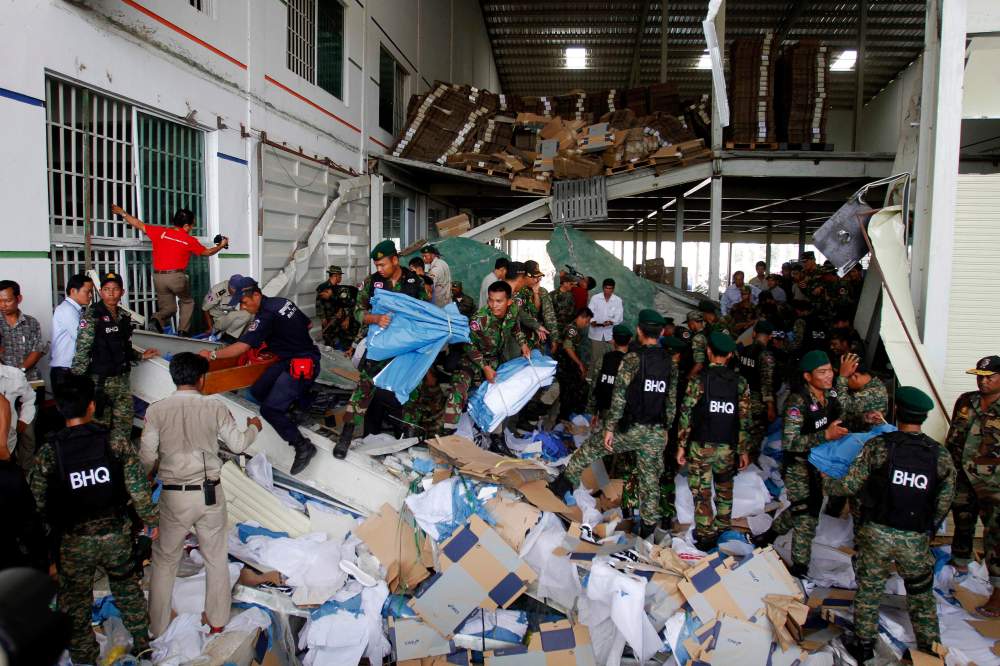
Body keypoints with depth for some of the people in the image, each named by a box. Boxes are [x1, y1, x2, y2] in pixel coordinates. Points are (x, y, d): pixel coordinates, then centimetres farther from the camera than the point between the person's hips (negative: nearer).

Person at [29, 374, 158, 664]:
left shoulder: (48, 453, -14)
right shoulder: (117, 442, -13)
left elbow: (38, 504, -7)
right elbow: (139, 488, -9)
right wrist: (150, 520, 4)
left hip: (74, 543, -1)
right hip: (117, 536, 2)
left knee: (76, 606, 17)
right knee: (127, 589, 24)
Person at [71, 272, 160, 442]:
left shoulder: (124, 316, 10)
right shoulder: (92, 316, -8)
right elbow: (82, 349, -14)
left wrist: (141, 356, 15)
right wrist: (77, 381, -17)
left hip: (122, 378, 6)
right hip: (100, 379, -6)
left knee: (124, 422, 9)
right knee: (100, 424, -1)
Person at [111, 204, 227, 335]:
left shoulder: (160, 232, 5)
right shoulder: (190, 240, 0)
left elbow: (139, 225, 14)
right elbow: (207, 252, 15)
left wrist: (122, 213, 28)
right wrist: (221, 246, 33)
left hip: (158, 276, 3)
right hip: (177, 276, -3)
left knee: (168, 307, 18)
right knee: (187, 302, 20)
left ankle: (158, 318, -15)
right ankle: (183, 331, 4)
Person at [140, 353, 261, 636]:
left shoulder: (156, 410, -9)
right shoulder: (215, 408, -8)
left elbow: (147, 458, -6)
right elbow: (238, 444, 2)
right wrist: (253, 428, 23)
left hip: (173, 496, 0)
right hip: (210, 495, 0)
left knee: (164, 561, 18)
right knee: (216, 559, 18)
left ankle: (157, 626, 27)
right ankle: (217, 620, 30)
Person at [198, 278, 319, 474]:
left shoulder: (266, 316, -19)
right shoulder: (282, 301, 7)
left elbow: (242, 347, -24)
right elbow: (308, 324, 19)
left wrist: (211, 354, -14)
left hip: (300, 365, -10)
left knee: (269, 409, -12)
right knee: (258, 392, 11)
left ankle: (302, 447, -10)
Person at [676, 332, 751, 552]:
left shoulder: (699, 380, -9)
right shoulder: (740, 383, -1)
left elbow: (686, 414, -10)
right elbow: (744, 420, 0)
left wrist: (681, 445, -2)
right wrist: (744, 450, 8)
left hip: (701, 446, -3)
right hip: (727, 448, 3)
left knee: (701, 492, 6)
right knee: (724, 491, 20)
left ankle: (705, 536, 9)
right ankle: (722, 530, 31)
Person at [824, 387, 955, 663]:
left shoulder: (878, 446, -13)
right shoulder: (941, 456, -5)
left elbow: (850, 485, -10)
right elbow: (943, 505, 0)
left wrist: (826, 484, 10)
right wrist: (926, 531, 16)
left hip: (877, 534, -1)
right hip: (916, 540, 2)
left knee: (869, 589, 15)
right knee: (921, 595, 21)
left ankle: (864, 645, 25)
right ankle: (930, 650, 31)